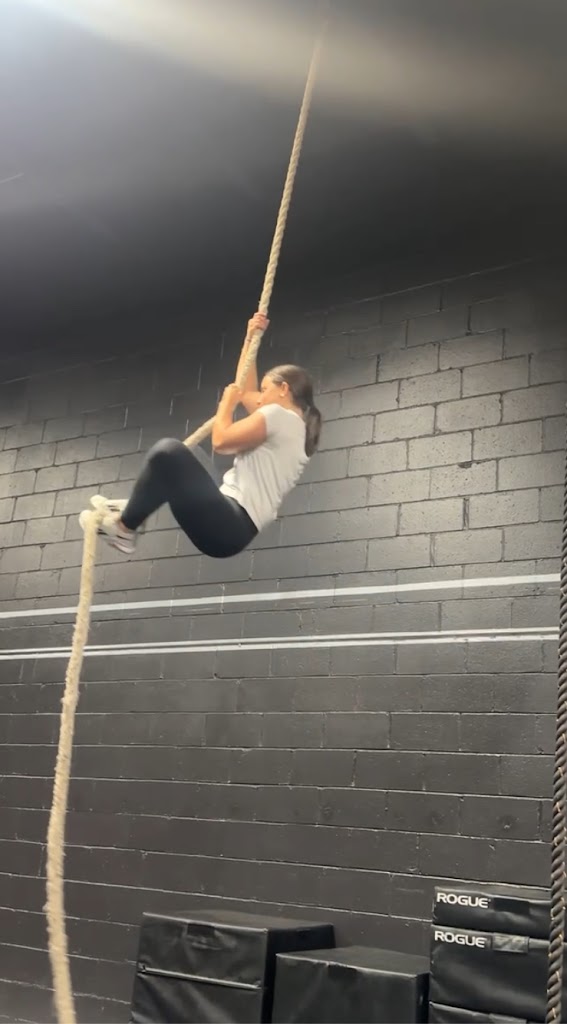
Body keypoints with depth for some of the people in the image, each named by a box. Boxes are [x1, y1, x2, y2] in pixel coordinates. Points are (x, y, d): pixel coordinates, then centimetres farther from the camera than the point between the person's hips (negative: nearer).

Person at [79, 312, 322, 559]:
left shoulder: (279, 415, -8)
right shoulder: (294, 426, 22)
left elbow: (222, 441, -12)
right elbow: (246, 392, 31)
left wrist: (227, 402, 5)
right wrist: (250, 339, 30)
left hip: (228, 526, -11)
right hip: (233, 526, 11)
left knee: (168, 451, -20)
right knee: (187, 454, 28)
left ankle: (124, 528, -4)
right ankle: (137, 508, 18)